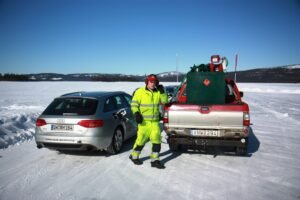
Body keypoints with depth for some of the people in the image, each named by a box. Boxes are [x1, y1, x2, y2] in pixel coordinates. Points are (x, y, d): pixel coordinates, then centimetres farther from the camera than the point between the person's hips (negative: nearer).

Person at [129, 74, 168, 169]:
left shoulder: (158, 92, 10)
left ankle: (155, 160, 10)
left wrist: (162, 92, -8)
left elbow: (164, 101, 4)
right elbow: (134, 104, -6)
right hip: (144, 121, -4)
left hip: (155, 121, 5)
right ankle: (134, 156, 26)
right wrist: (136, 113, -19)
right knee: (141, 139, 2)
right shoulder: (140, 92, -5)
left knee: (157, 139, 0)